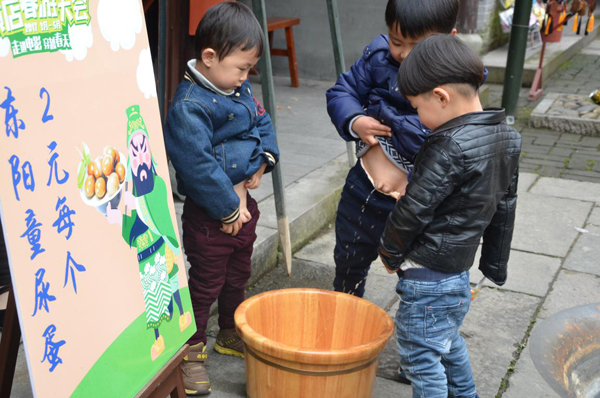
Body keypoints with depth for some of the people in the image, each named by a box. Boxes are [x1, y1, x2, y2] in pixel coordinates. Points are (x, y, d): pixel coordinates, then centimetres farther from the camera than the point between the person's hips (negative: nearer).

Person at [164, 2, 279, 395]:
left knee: (238, 275, 24)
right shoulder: (190, 107, -24)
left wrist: (264, 159, -5)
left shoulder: (240, 90, 4)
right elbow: (198, 166, -27)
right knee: (206, 284, 5)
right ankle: (190, 351, 23)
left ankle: (231, 334, 44)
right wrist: (229, 208, -21)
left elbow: (263, 123, 15)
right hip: (211, 214, -9)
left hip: (243, 203, 9)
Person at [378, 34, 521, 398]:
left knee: (421, 357, 7)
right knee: (449, 342, 29)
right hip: (458, 269, 10)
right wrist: (496, 264, 20)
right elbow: (505, 206, 10)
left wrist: (389, 253, -3)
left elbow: (414, 209, -21)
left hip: (428, 274, -10)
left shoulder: (451, 147, -26)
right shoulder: (505, 137, 2)